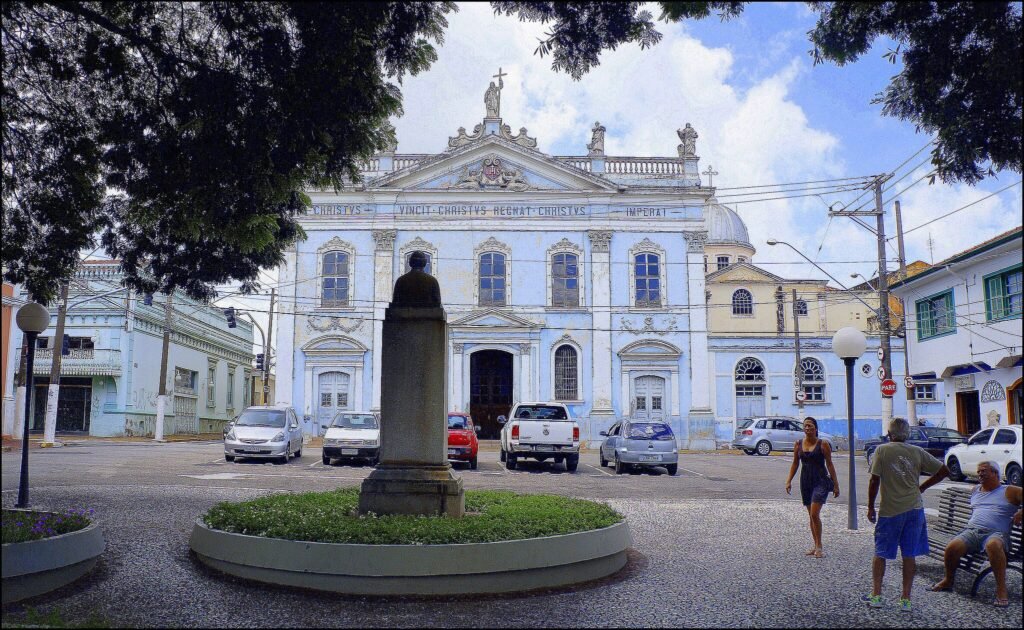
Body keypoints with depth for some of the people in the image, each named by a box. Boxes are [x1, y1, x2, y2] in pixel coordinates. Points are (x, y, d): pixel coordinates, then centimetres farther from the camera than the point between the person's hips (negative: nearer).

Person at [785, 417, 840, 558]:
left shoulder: (823, 445, -6)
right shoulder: (798, 444, 5)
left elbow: (829, 465, -1)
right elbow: (795, 464, 13)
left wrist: (835, 484, -1)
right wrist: (789, 481, 6)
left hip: (820, 481, -5)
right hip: (805, 481, 5)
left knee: (815, 514, -14)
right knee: (811, 515, 11)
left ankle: (819, 547, -4)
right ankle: (816, 546, 21)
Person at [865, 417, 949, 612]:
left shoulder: (882, 451, -7)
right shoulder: (918, 452, 2)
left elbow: (874, 481, -11)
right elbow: (944, 471, 5)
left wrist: (870, 506, -1)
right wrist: (922, 487, 13)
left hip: (890, 510, -2)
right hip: (914, 509, 2)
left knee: (880, 554, 11)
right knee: (910, 556, 8)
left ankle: (876, 595, 11)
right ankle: (906, 599, 9)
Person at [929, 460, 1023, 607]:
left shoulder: (1009, 492, 12)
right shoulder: (975, 490, 27)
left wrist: (1020, 513, -8)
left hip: (996, 533, -4)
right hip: (972, 531, 4)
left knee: (993, 545, -42)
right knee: (952, 547, -26)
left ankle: (1001, 588, -32)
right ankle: (948, 580, -1)